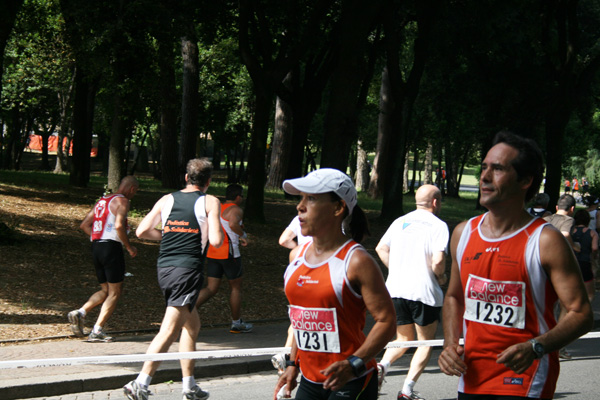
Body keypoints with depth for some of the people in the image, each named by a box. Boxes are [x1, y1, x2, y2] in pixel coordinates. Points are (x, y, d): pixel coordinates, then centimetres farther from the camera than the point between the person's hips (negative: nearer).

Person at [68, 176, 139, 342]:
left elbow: (84, 225, 20)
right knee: (115, 292, 0)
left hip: (96, 246, 8)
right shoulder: (122, 201, -5)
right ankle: (97, 331, -6)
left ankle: (80, 312, -4)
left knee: (105, 291, 16)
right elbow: (119, 226, -21)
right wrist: (129, 247, -10)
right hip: (111, 246, -8)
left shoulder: (102, 200, 21)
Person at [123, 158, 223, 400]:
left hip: (163, 269, 7)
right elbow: (216, 241, -12)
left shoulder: (167, 200, 11)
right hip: (188, 270, -6)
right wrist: (219, 233, 10)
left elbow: (141, 232, 8)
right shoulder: (210, 202, -2)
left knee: (192, 324, 22)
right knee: (169, 331, -10)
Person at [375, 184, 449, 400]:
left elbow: (381, 248, 13)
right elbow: (438, 260, -18)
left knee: (403, 340, 18)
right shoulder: (438, 225, -7)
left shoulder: (400, 222, 10)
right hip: (424, 292, -5)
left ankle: (382, 365, -10)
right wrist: (441, 277, 1)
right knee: (426, 342, 11)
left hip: (395, 290, 5)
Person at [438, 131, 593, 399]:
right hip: (472, 376, 5)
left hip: (524, 378, -5)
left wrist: (535, 348, -26)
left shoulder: (545, 241, -11)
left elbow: (581, 314, -12)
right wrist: (450, 344, 4)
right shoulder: (463, 233, 7)